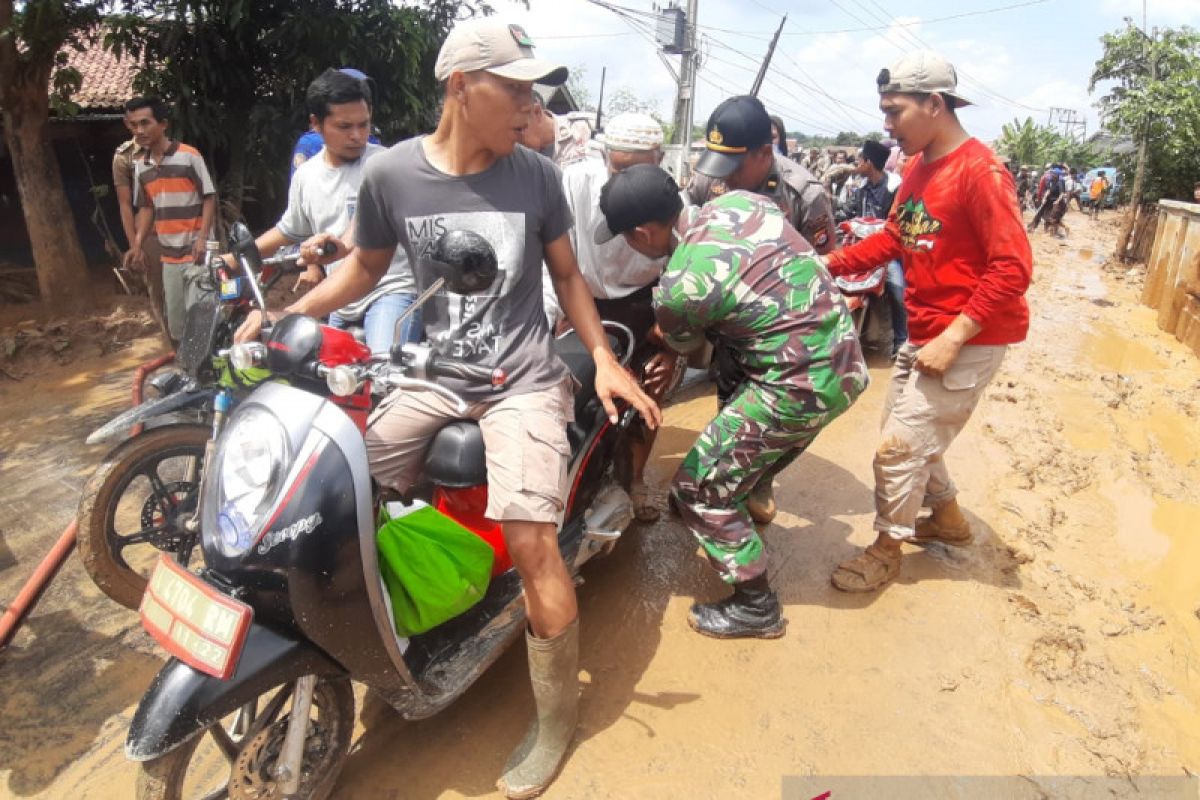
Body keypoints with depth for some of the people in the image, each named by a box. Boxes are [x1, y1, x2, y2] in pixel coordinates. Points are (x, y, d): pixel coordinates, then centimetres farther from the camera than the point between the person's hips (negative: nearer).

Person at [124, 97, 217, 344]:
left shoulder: (189, 156, -7)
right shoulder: (140, 165, 11)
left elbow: (209, 197, -7)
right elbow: (146, 207, 19)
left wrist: (203, 238, -16)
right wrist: (138, 245, 10)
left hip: (196, 252, -6)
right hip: (169, 255, 6)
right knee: (175, 324, 11)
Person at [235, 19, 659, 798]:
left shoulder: (536, 174, -3)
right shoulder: (389, 174, -3)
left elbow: (567, 273, 7)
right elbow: (367, 265, 11)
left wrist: (605, 360, -3)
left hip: (523, 381, -2)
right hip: (433, 376, 3)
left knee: (530, 540, -18)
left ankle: (556, 717, 5)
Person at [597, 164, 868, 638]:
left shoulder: (678, 288, -18)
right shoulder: (739, 200, 1)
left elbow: (683, 345, 5)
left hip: (800, 386, -9)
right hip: (847, 360, 9)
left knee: (699, 489, 5)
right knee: (749, 462, 28)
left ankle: (755, 607, 18)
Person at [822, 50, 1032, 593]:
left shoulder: (981, 172, -20)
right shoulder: (918, 166, 6)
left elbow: (1014, 268, -23)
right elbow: (893, 238, 12)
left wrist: (952, 338, -26)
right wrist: (831, 263, 0)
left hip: (969, 340, -9)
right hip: (923, 335, 9)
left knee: (898, 446, -5)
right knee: (904, 431, 20)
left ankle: (886, 551, 16)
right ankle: (948, 518, 42)